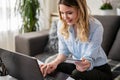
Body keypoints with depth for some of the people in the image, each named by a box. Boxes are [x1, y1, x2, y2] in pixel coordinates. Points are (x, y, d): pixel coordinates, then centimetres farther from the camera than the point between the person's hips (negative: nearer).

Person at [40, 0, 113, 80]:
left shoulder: (96, 27, -25)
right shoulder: (61, 24, -11)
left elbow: (89, 58, -23)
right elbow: (64, 51, -2)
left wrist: (86, 64, -48)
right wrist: (55, 62, -24)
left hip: (99, 68, -3)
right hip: (78, 65, 4)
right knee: (52, 69, -20)